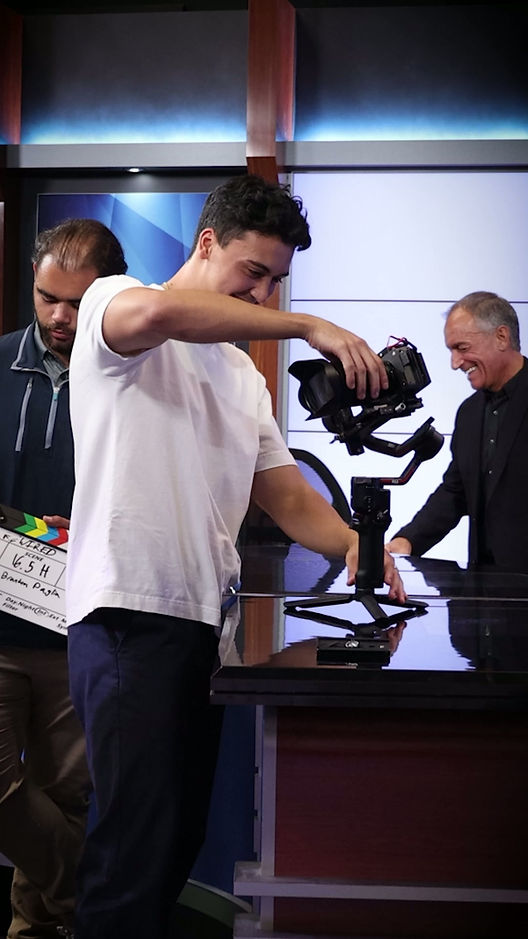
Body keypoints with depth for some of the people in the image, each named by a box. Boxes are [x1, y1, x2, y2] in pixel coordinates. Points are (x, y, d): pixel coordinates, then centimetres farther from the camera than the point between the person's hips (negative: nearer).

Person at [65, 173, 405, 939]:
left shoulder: (244, 375, 21)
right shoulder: (111, 301, 0)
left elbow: (286, 495, 15)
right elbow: (157, 312, -26)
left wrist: (351, 541, -5)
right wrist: (308, 326, -25)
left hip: (204, 613, 8)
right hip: (128, 609, -8)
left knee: (182, 833, 12)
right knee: (139, 838, -10)